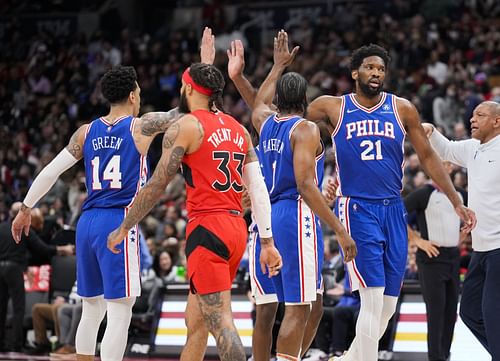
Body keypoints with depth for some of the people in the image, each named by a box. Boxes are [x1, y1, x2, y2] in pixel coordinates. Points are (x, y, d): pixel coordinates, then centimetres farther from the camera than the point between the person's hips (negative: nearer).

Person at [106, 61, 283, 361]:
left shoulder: (185, 126, -4)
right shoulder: (239, 129, 16)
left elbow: (156, 186, -4)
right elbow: (258, 188, 11)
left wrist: (124, 229, 5)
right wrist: (267, 242, 11)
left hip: (207, 228, -8)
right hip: (237, 228, 8)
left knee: (220, 322, -13)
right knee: (195, 320, 18)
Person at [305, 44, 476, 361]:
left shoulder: (402, 109, 6)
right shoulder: (334, 107, 0)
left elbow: (428, 157, 11)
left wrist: (457, 202, 7)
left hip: (393, 210, 4)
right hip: (357, 209, -4)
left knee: (388, 306, 8)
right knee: (373, 301, -15)